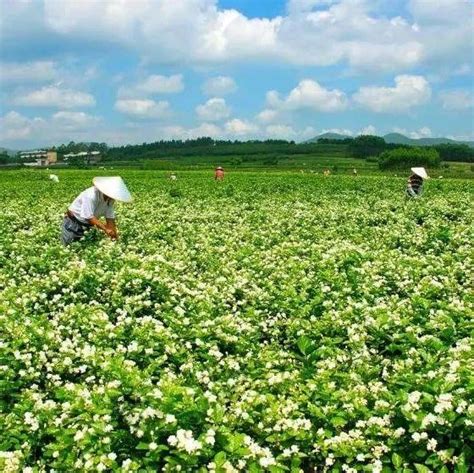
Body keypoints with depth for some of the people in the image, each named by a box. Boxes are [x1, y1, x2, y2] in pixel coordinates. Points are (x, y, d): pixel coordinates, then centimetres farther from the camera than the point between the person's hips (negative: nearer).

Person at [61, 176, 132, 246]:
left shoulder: (110, 199, -8)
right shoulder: (91, 196, -30)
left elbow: (110, 217, -7)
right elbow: (89, 216, -34)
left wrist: (113, 233, -17)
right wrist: (105, 229, -39)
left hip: (87, 225, 7)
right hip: (73, 223, -6)